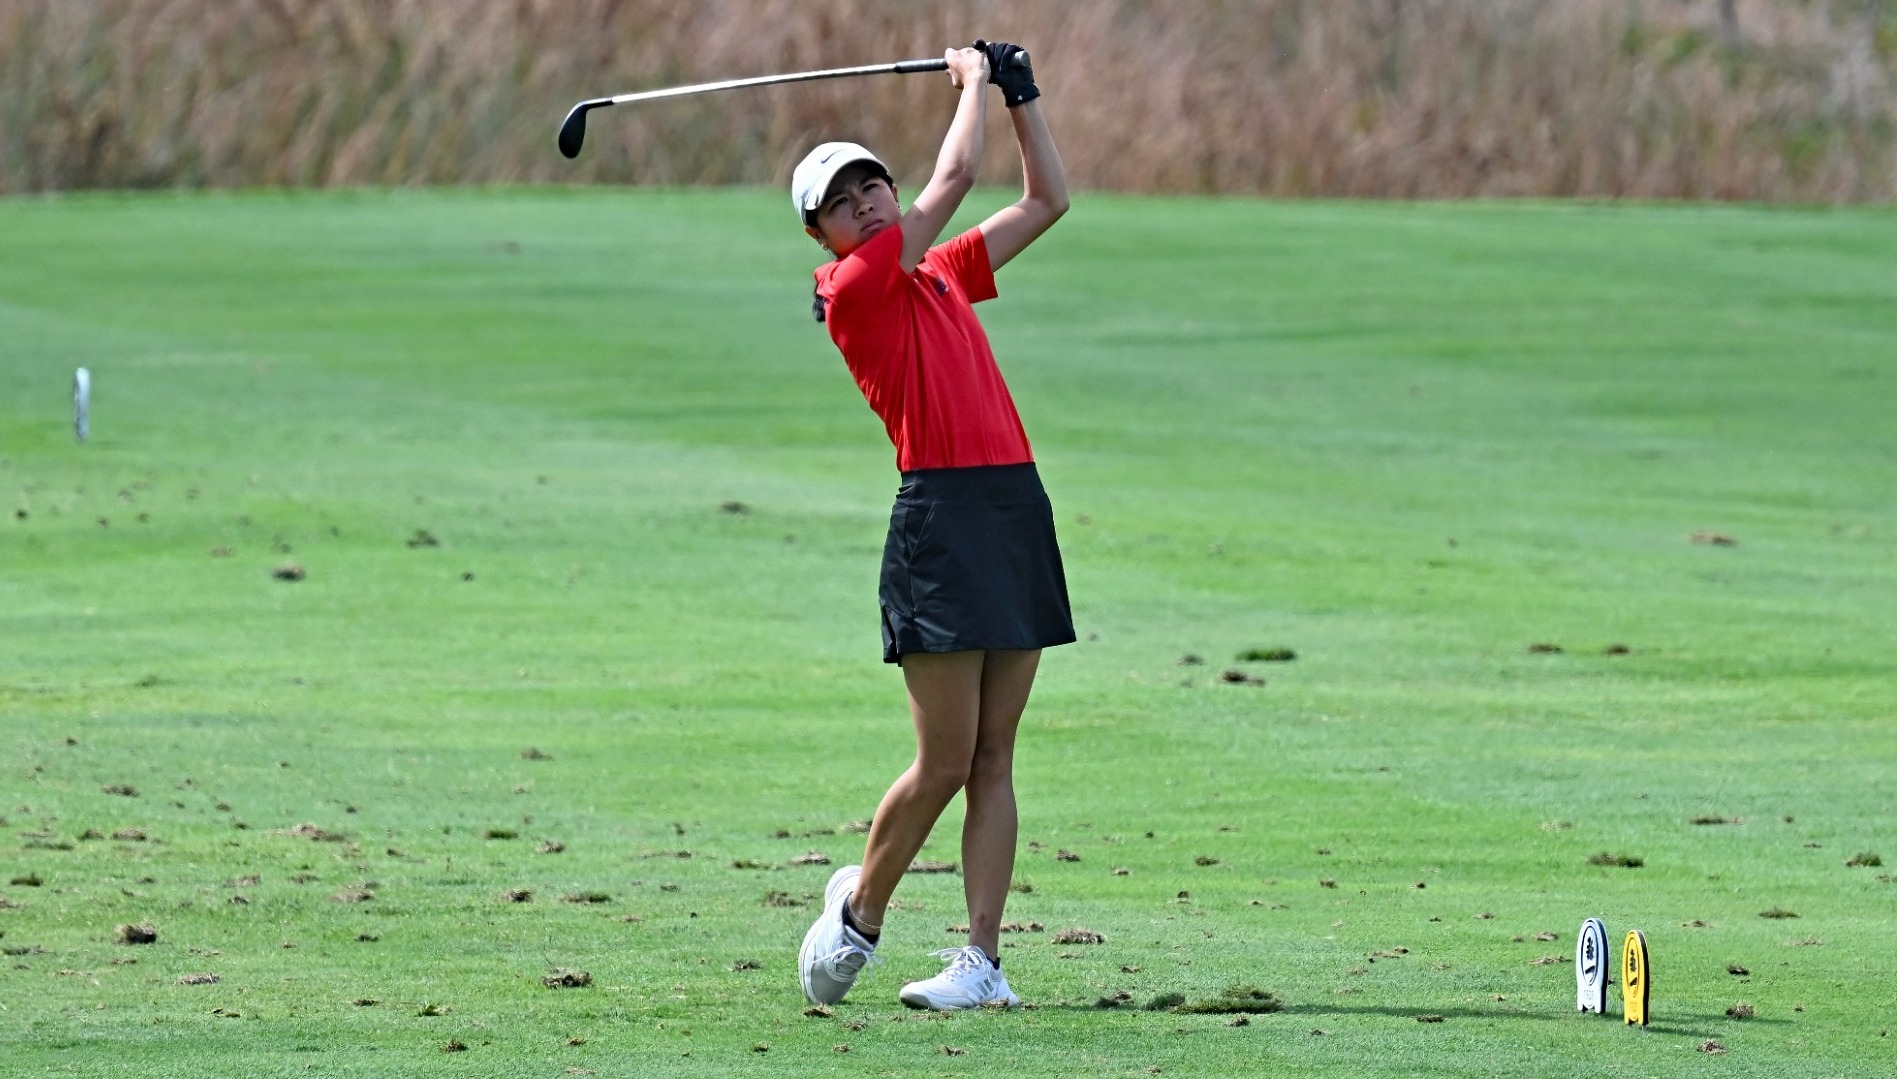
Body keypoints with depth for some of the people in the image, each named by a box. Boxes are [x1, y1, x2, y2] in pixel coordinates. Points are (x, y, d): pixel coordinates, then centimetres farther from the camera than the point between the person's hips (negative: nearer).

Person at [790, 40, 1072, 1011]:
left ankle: (982, 960, 4)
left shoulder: (942, 273, 19)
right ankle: (860, 909, 16)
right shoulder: (853, 289, -4)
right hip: (942, 518, -7)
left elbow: (1047, 201, 28)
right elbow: (956, 176, -5)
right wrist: (973, 82, 9)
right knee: (946, 762, -6)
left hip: (1018, 504, 7)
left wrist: (1019, 93, 22)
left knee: (992, 759, 4)